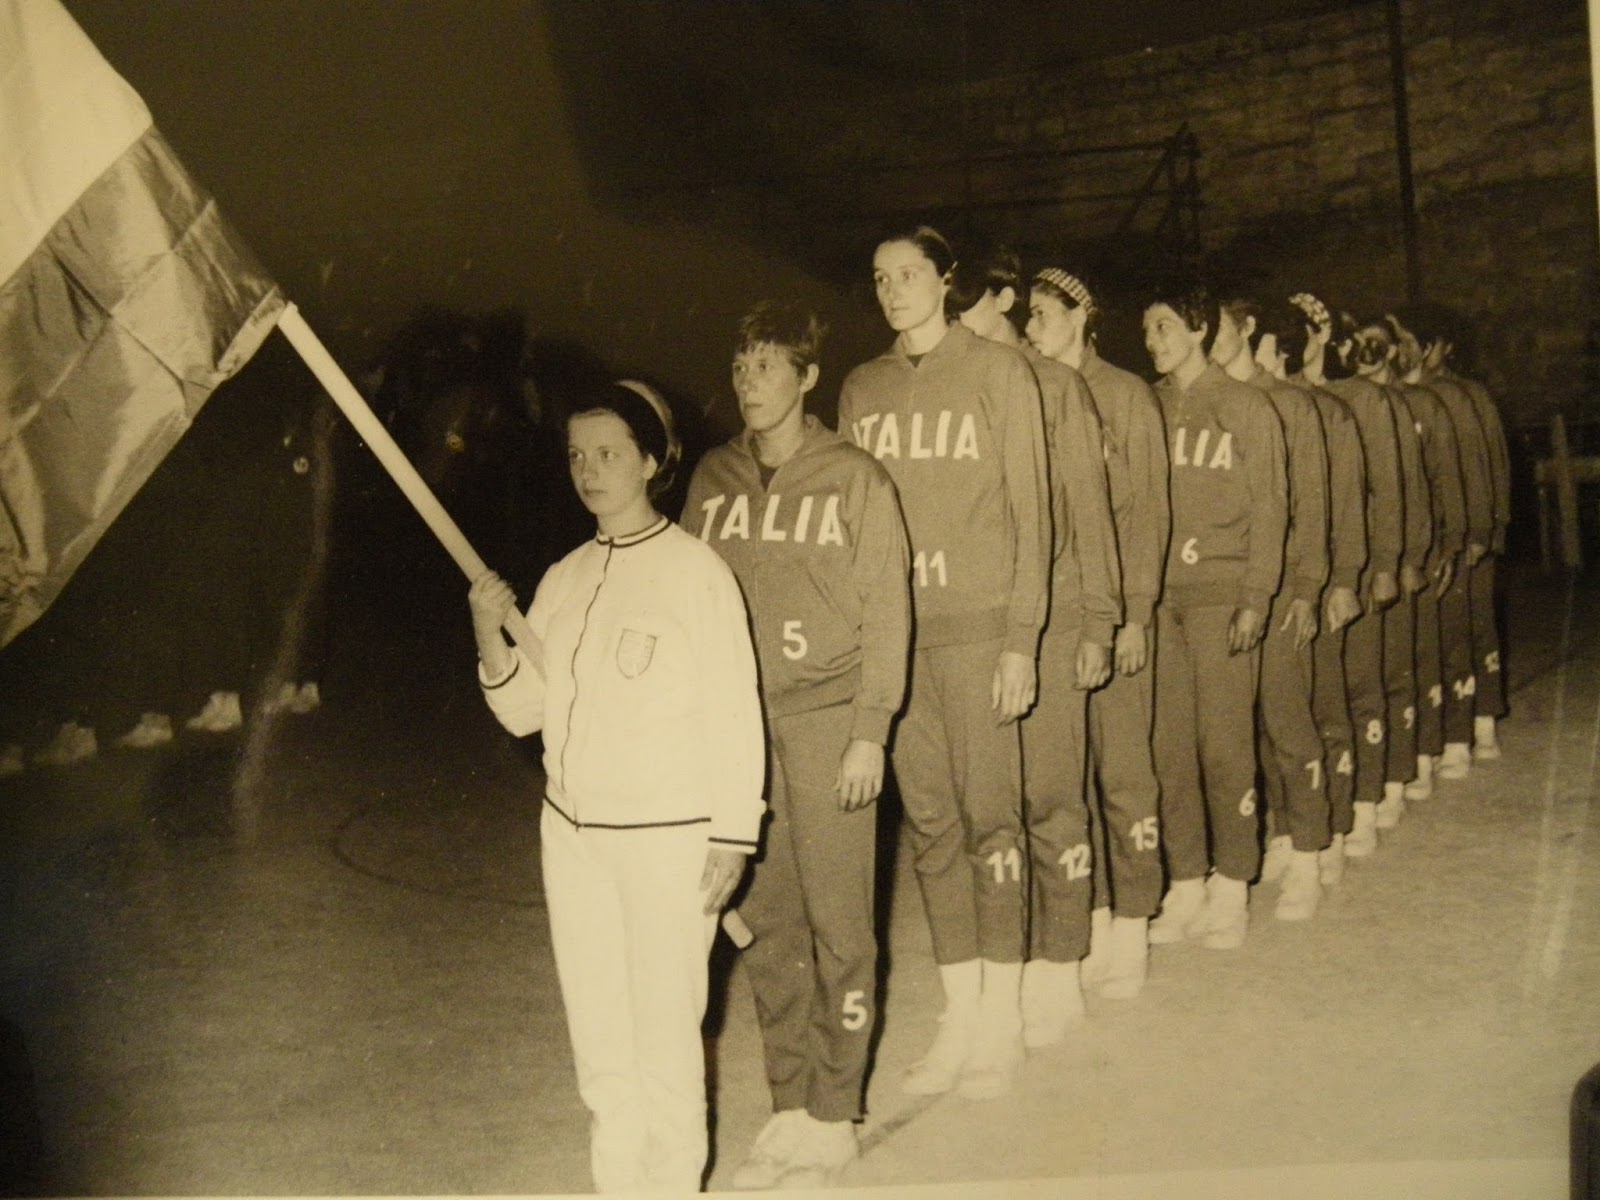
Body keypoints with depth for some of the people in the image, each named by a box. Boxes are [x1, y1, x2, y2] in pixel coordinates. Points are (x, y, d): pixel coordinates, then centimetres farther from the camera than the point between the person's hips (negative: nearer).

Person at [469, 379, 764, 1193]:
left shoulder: (695, 569, -9)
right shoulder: (564, 578, 9)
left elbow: (735, 711, -9)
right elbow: (523, 710, 10)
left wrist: (732, 836, -9)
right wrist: (489, 636, -7)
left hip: (667, 836, -6)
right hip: (570, 829, 6)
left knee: (664, 1031, 0)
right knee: (596, 1033, 12)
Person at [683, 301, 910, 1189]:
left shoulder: (855, 479, -1)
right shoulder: (713, 479, 10)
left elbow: (886, 612, -3)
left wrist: (869, 733, -9)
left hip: (825, 720, -4)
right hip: (738, 724, 4)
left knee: (836, 922, 0)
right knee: (768, 921, 8)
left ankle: (832, 1118, 12)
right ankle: (788, 1108, 20)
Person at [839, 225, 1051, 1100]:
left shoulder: (997, 372, 1)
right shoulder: (862, 390, 14)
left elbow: (1030, 510, -2)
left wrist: (1022, 638, -9)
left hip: (976, 625, -4)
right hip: (892, 631, 4)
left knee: (989, 817, -1)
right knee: (930, 824, 8)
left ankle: (1001, 1018, 12)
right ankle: (959, 1015, 19)